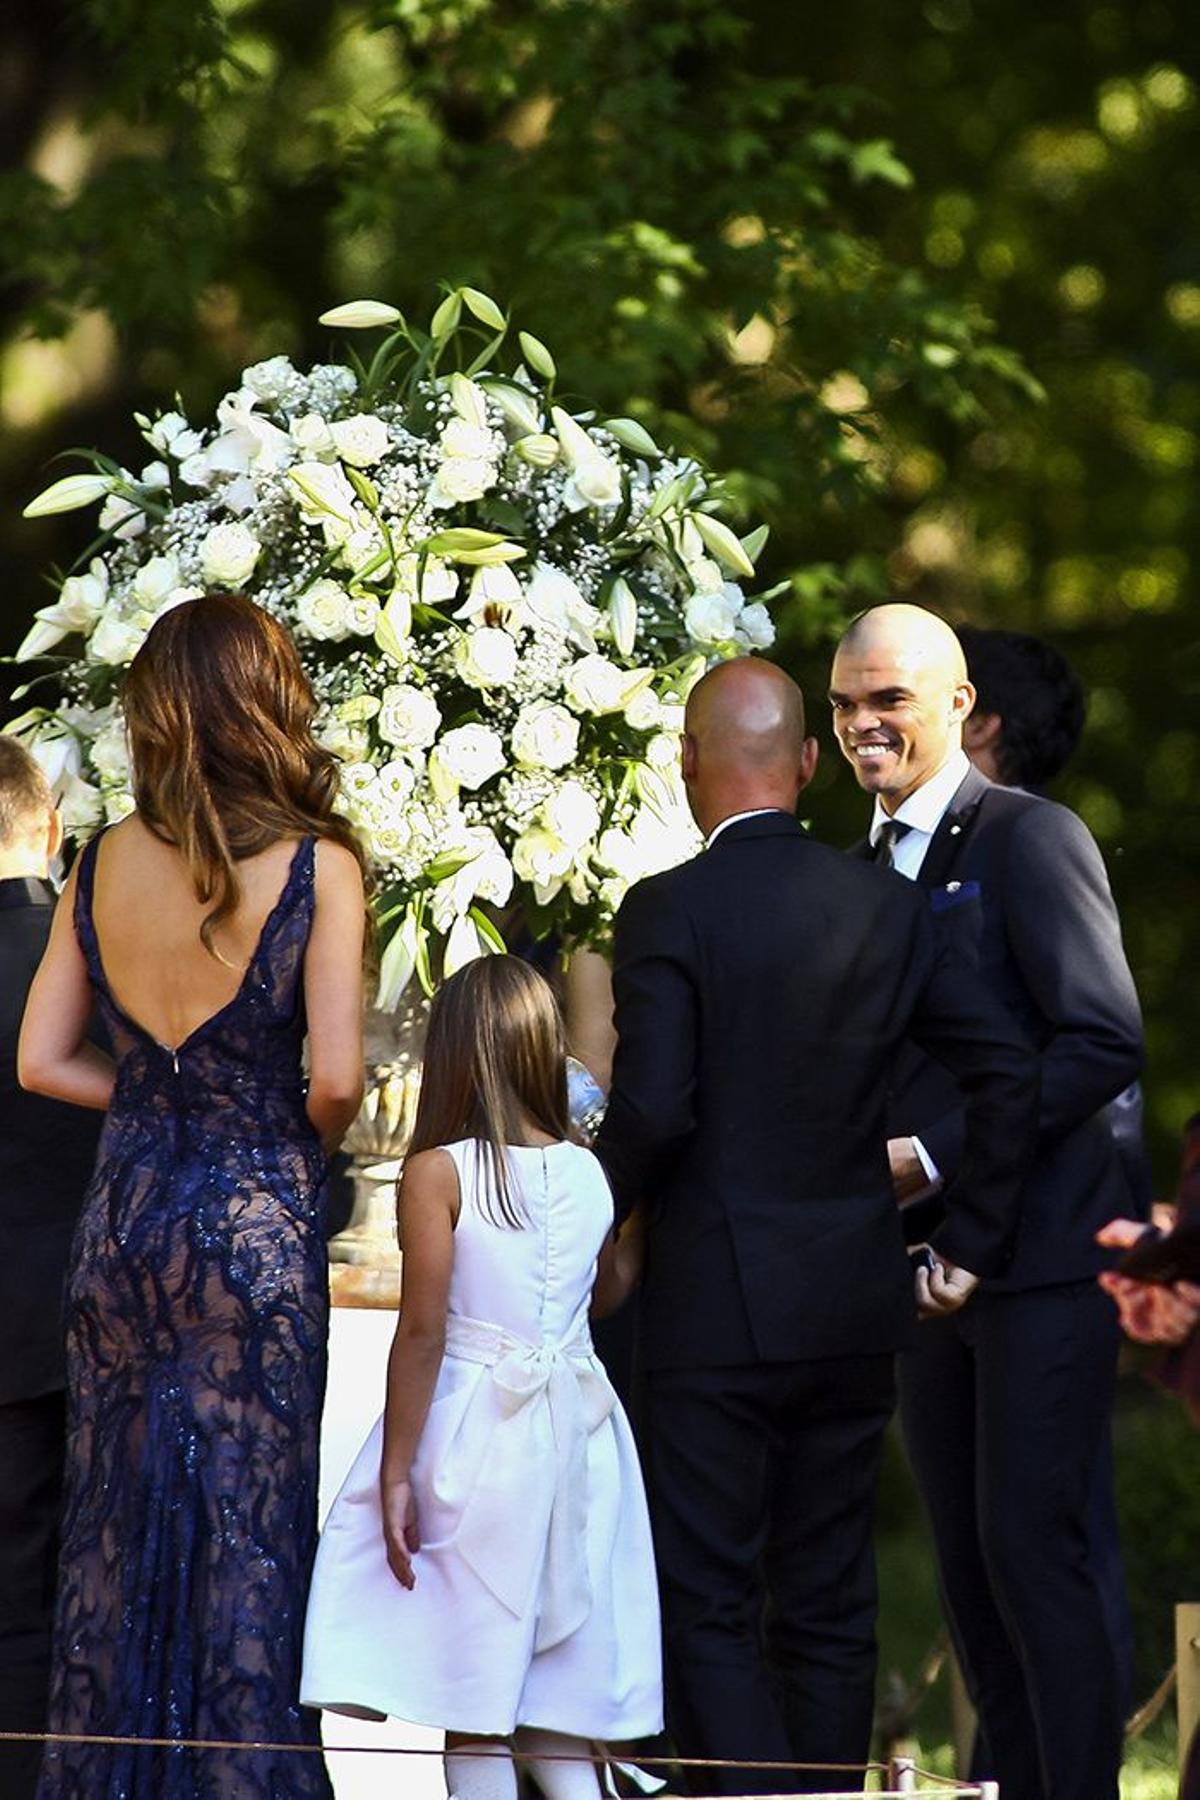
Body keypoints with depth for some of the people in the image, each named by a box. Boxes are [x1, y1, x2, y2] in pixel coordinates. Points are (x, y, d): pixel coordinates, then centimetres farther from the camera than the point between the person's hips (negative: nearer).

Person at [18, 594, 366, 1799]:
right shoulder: (314, 867, -11)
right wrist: (310, 1139, 7)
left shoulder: (104, 865, 2)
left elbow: (42, 1062, 4)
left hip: (122, 1218, 4)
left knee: (117, 1518, 11)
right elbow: (336, 1079, -14)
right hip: (256, 1224, -4)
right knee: (248, 1522, 2)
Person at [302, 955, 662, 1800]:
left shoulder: (439, 1173, -9)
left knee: (475, 1704, -1)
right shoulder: (589, 1174, 4)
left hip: (474, 1430, -5)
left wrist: (395, 1474, -9)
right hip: (575, 1435, 5)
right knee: (558, 1708, 10)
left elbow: (422, 1333, -12)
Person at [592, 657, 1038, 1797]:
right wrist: (970, 1245, 10)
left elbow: (652, 1109, -19)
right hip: (855, 1314, 5)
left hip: (716, 1315, -5)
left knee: (709, 1609, -2)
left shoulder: (670, 910, -12)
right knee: (830, 1605, 12)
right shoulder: (885, 904, 4)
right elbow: (1006, 1070, 3)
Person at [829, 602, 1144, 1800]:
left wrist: (934, 1155, -18)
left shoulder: (1029, 838, -8)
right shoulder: (864, 868, 15)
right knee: (967, 1564, 8)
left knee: (1032, 1550, -11)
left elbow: (1105, 1042, -16)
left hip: (1038, 1253, -8)